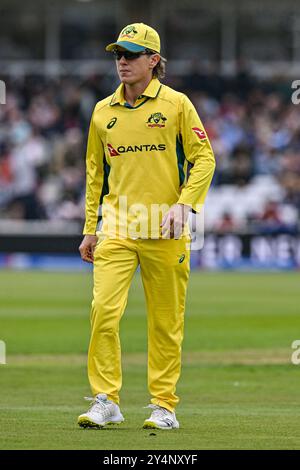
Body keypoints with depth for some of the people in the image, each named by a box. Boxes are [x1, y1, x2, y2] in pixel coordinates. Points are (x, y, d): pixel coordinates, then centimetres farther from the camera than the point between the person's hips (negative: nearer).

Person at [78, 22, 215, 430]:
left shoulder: (176, 104, 1)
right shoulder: (103, 111, 11)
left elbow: (204, 159, 0)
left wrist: (183, 205, -13)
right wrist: (90, 229, 14)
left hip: (165, 232, -2)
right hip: (117, 228, 2)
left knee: (166, 321, 2)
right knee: (103, 310, -12)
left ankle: (164, 405, 11)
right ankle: (106, 401, -7)